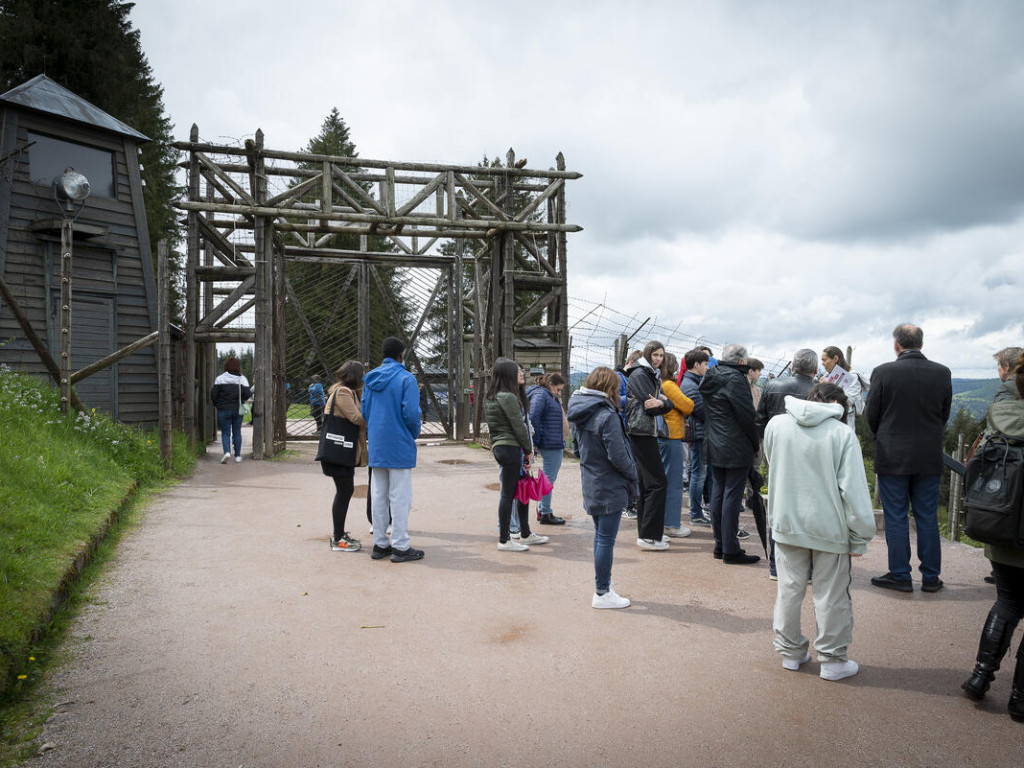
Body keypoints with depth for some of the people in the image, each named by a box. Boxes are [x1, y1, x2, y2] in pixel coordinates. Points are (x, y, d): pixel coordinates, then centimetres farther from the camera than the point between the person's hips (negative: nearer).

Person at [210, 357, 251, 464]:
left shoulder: (220, 379, -5)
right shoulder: (242, 379, -3)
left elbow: (213, 394, -7)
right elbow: (247, 394, -12)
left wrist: (216, 404, 9)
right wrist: (251, 393, 11)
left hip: (223, 410, -2)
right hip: (238, 410, 2)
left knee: (225, 433, 4)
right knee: (237, 432, 12)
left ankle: (227, 452, -18)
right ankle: (238, 455, 15)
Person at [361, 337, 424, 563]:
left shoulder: (370, 379, 8)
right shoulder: (406, 378, -11)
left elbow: (364, 411, 10)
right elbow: (411, 412, -17)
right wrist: (415, 434, 1)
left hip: (376, 447, 6)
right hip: (400, 446, -6)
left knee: (378, 496, 11)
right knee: (400, 496, -1)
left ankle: (380, 544, 18)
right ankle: (400, 546, 2)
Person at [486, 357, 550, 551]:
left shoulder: (494, 397, 15)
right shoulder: (508, 397, -15)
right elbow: (518, 426, -16)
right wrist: (528, 450, -6)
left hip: (500, 447, 10)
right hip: (510, 448, -10)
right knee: (508, 493, -3)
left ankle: (525, 534, 26)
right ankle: (504, 540, 3)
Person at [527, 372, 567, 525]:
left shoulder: (550, 397, 19)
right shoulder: (541, 395, -13)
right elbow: (533, 417, -25)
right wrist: (538, 440, -19)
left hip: (555, 445, 10)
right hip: (550, 445, -10)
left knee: (549, 477, 17)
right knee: (548, 478, -3)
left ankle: (542, 510, 27)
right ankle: (545, 514, 5)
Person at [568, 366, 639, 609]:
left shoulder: (577, 413, 5)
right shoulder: (607, 416, -21)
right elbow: (617, 455, -20)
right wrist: (632, 475, -5)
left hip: (590, 484, 9)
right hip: (609, 487, -9)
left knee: (600, 536, 20)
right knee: (606, 539, -1)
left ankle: (603, 583, 30)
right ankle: (602, 593, 7)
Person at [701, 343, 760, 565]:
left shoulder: (711, 379, 11)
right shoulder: (735, 380, -16)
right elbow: (747, 415, -15)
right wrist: (756, 443, -1)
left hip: (715, 447, 9)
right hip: (736, 450, -9)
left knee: (718, 494, 12)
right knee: (732, 497, -5)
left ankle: (720, 545, 20)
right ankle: (731, 551, -1)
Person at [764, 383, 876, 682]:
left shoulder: (776, 425, 0)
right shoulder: (842, 434, -12)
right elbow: (854, 490, -12)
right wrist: (860, 538, -7)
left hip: (787, 523, 3)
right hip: (829, 527, -3)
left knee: (789, 589, 14)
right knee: (831, 595, 9)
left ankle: (791, 651, 27)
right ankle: (833, 659, 20)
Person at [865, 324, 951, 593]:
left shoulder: (883, 372, -11)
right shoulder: (942, 373, -2)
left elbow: (872, 415, -4)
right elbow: (944, 414, 6)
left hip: (892, 457, -3)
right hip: (930, 457, 3)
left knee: (896, 518, 5)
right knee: (927, 518, 11)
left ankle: (900, 575, 9)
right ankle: (931, 577, 18)